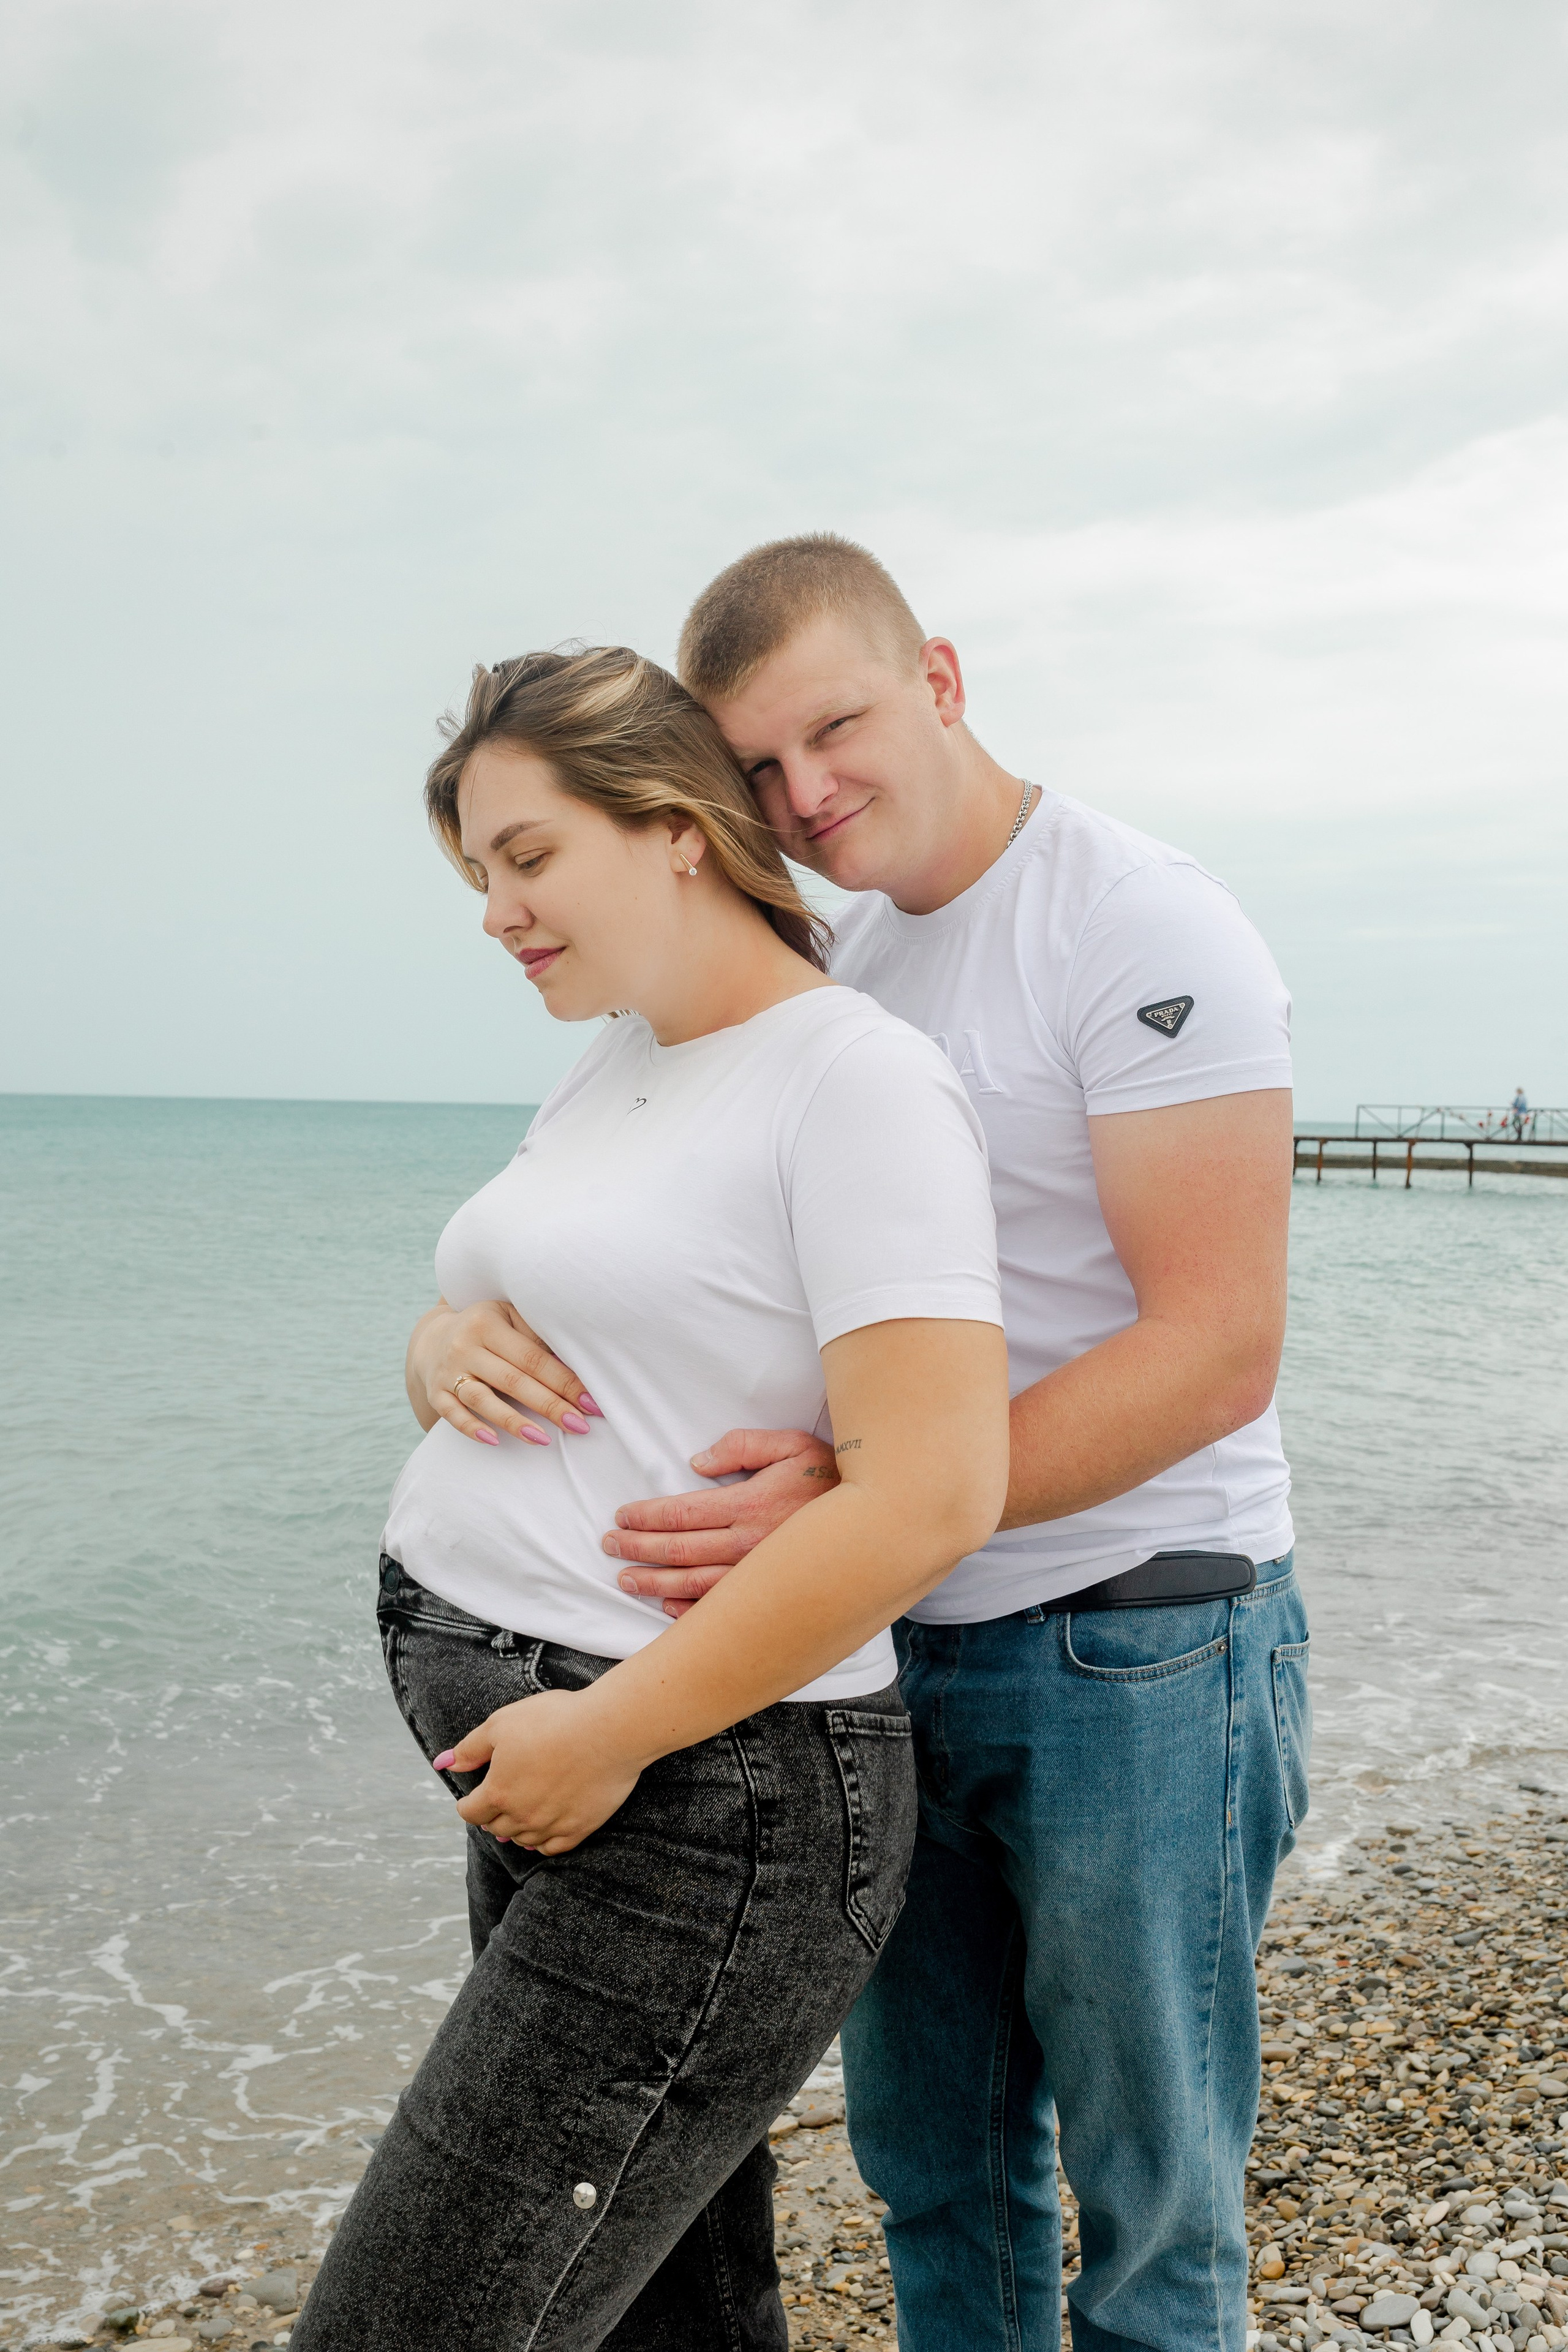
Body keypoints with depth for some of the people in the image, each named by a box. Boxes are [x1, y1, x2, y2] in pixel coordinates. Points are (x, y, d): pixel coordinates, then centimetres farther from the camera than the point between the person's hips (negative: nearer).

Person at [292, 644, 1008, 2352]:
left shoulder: (854, 1078, -13)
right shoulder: (608, 1073, 14)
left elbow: (932, 1493, -22)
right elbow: (464, 1337, 22)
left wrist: (612, 1730, -19)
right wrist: (449, 1350, -3)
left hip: (702, 1803, -8)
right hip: (542, 1764, 8)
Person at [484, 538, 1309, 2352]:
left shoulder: (1144, 931, -15)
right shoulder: (825, 962, 8)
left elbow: (1217, 1349, -23)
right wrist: (486, 1320, -8)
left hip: (1138, 1649, -7)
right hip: (902, 1650, 7)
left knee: (1147, 2193, 10)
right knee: (932, 2157, 21)